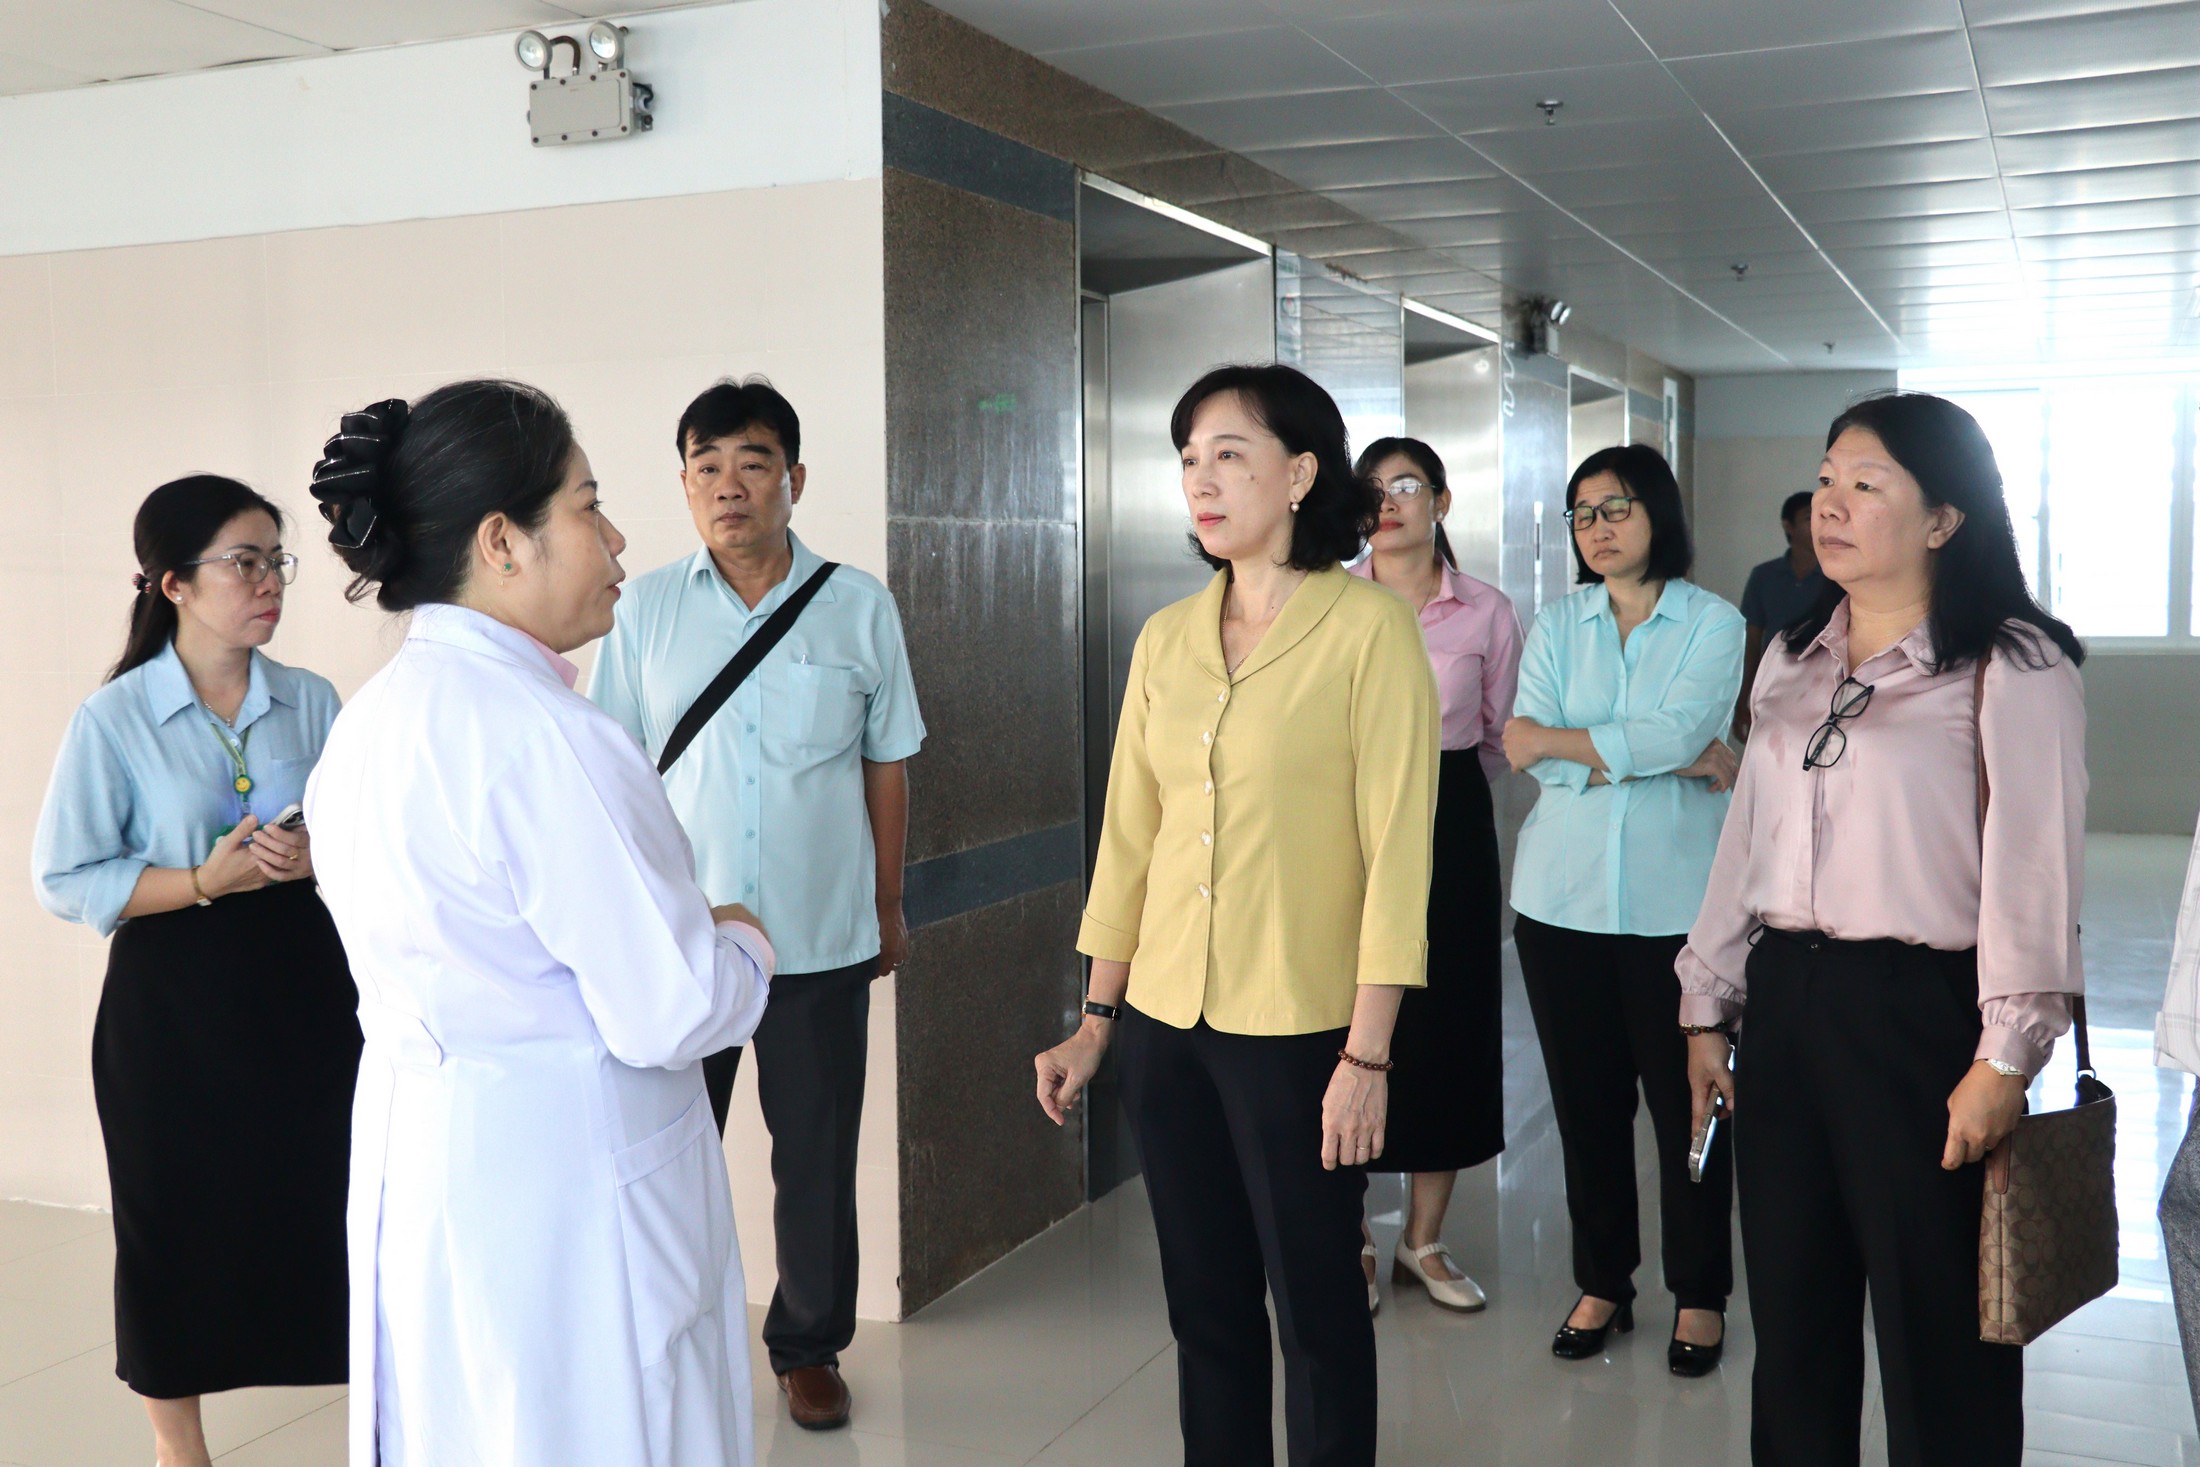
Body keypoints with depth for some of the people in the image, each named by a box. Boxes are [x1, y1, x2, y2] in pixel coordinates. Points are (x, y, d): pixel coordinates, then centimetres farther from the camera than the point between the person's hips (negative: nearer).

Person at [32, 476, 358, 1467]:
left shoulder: (312, 703, 3)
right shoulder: (114, 719, -7)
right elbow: (65, 880, -7)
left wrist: (318, 859, -13)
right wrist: (206, 880, -19)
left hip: (304, 985, 2)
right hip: (171, 1005, -2)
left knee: (332, 1208, 2)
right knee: (180, 1227, 9)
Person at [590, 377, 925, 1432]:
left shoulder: (859, 608, -1)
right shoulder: (648, 610, 0)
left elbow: (887, 763, 6)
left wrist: (889, 906, 9)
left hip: (821, 935, 0)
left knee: (817, 1153, 11)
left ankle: (808, 1345, 31)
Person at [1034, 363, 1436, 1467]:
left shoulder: (1366, 628, -9)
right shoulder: (1166, 639, 6)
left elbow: (1395, 849, -12)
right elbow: (1129, 837, 9)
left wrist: (1368, 1055, -14)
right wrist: (1095, 1022, 10)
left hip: (1298, 1030, -5)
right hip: (1166, 1023, 5)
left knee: (1314, 1309, 8)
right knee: (1204, 1304, 15)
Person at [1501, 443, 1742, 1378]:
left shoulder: (1713, 623, 2)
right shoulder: (1556, 627, 9)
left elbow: (1676, 729, -16)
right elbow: (1530, 752, -6)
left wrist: (1557, 743, -9)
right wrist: (1673, 759, -12)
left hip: (1675, 898, -2)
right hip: (1563, 894, 3)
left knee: (1687, 1099, 3)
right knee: (1585, 1098, 9)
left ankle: (1700, 1294, 20)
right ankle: (1602, 1284, 24)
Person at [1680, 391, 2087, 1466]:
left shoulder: (2010, 666, -8)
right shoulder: (1794, 659, 13)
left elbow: (2032, 871, -12)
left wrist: (2004, 1058, -16)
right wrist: (1709, 1007, 14)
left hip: (1920, 1012, -6)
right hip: (1785, 1002, 6)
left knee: (1935, 1327, 6)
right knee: (1791, 1312, 15)